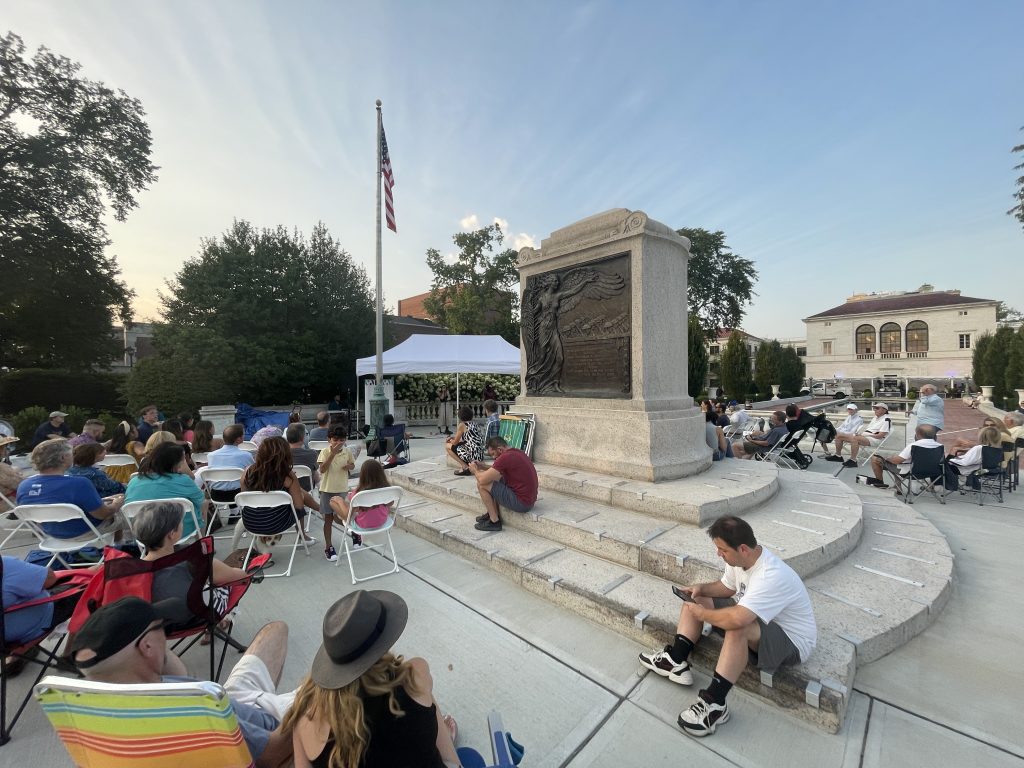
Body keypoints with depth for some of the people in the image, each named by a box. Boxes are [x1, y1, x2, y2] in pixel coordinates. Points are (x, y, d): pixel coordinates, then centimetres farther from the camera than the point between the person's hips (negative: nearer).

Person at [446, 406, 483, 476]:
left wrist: (449, 441, 24)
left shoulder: (462, 425, -5)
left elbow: (455, 443, 2)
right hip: (480, 454, 8)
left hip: (473, 454, -8)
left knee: (447, 446, 8)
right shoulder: (474, 424, 15)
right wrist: (454, 437, 31)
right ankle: (468, 465, 11)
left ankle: (465, 467, -1)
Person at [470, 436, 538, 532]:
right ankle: (493, 513, 27)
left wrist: (475, 470, 2)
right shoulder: (516, 452, 8)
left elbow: (482, 480, -18)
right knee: (494, 477, 22)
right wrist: (484, 466, 11)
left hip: (521, 503, -10)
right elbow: (497, 469, 26)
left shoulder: (505, 457, -21)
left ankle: (494, 521, 3)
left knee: (481, 485, -6)